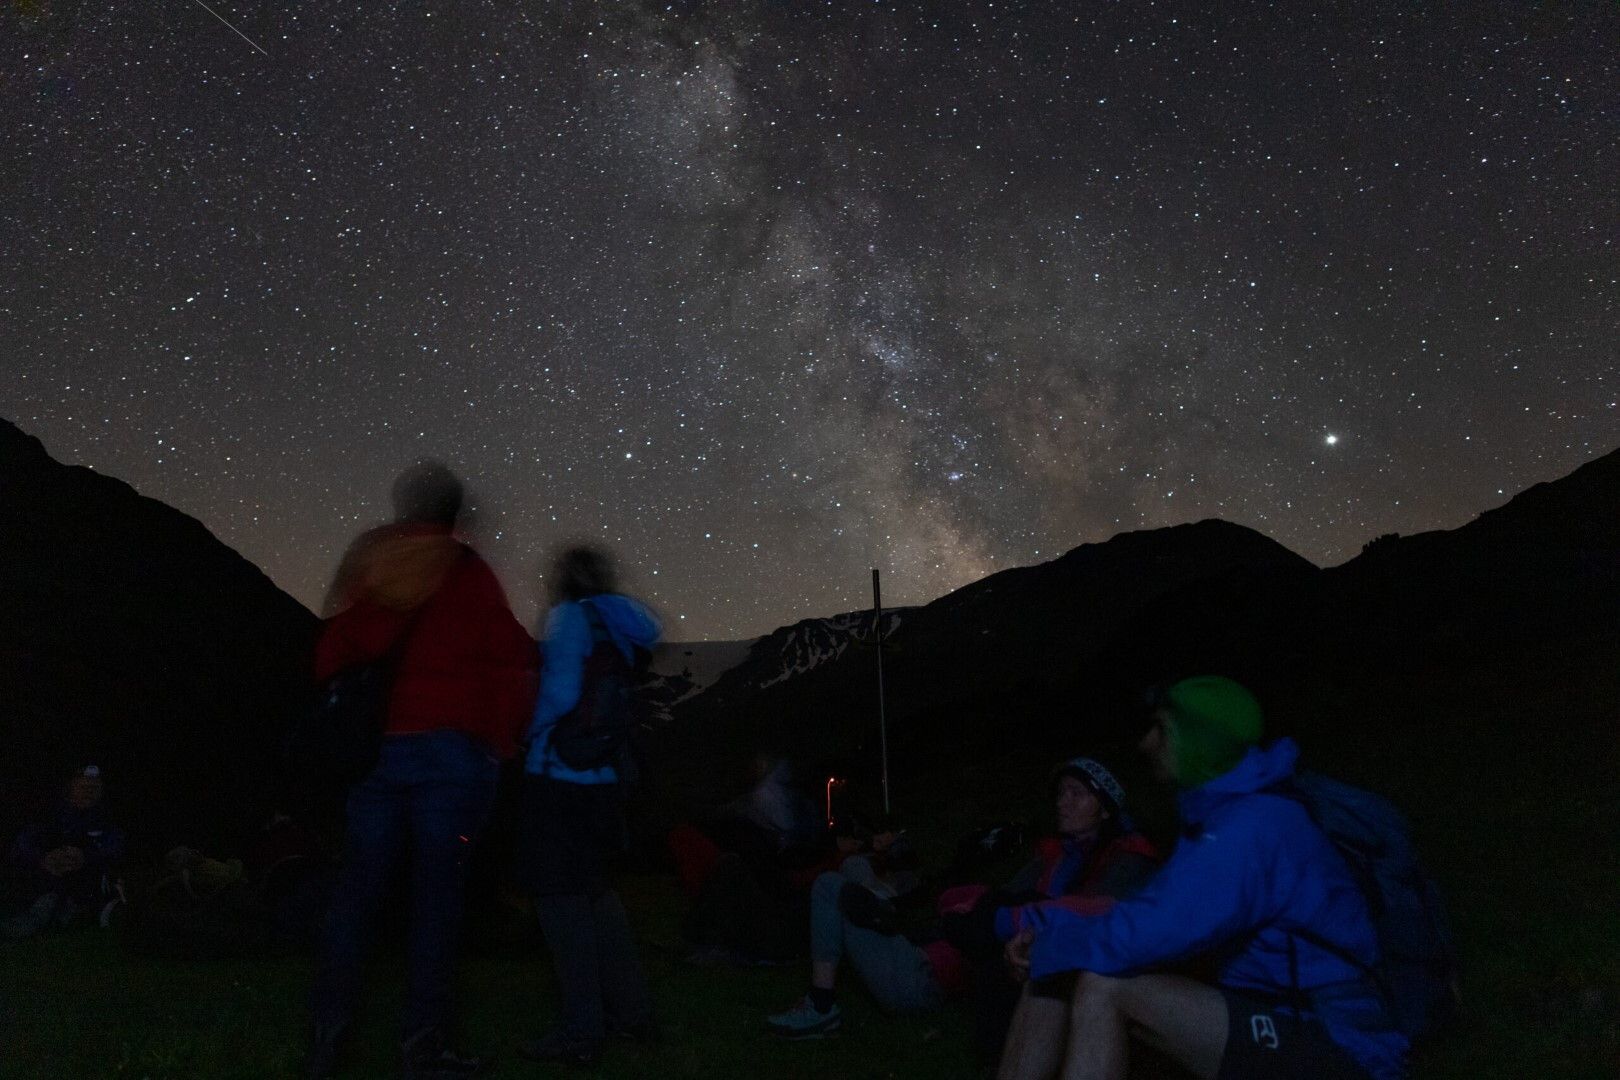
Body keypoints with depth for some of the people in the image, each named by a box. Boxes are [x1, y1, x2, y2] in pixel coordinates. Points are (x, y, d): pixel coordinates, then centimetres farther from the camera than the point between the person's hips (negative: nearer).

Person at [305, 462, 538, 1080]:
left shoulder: (368, 565, 10)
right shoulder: (468, 575, 0)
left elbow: (330, 660, 9)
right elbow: (510, 664, -4)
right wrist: (499, 744, 4)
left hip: (373, 751, 4)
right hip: (451, 751, -3)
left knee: (356, 889, 11)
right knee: (436, 892, 1)